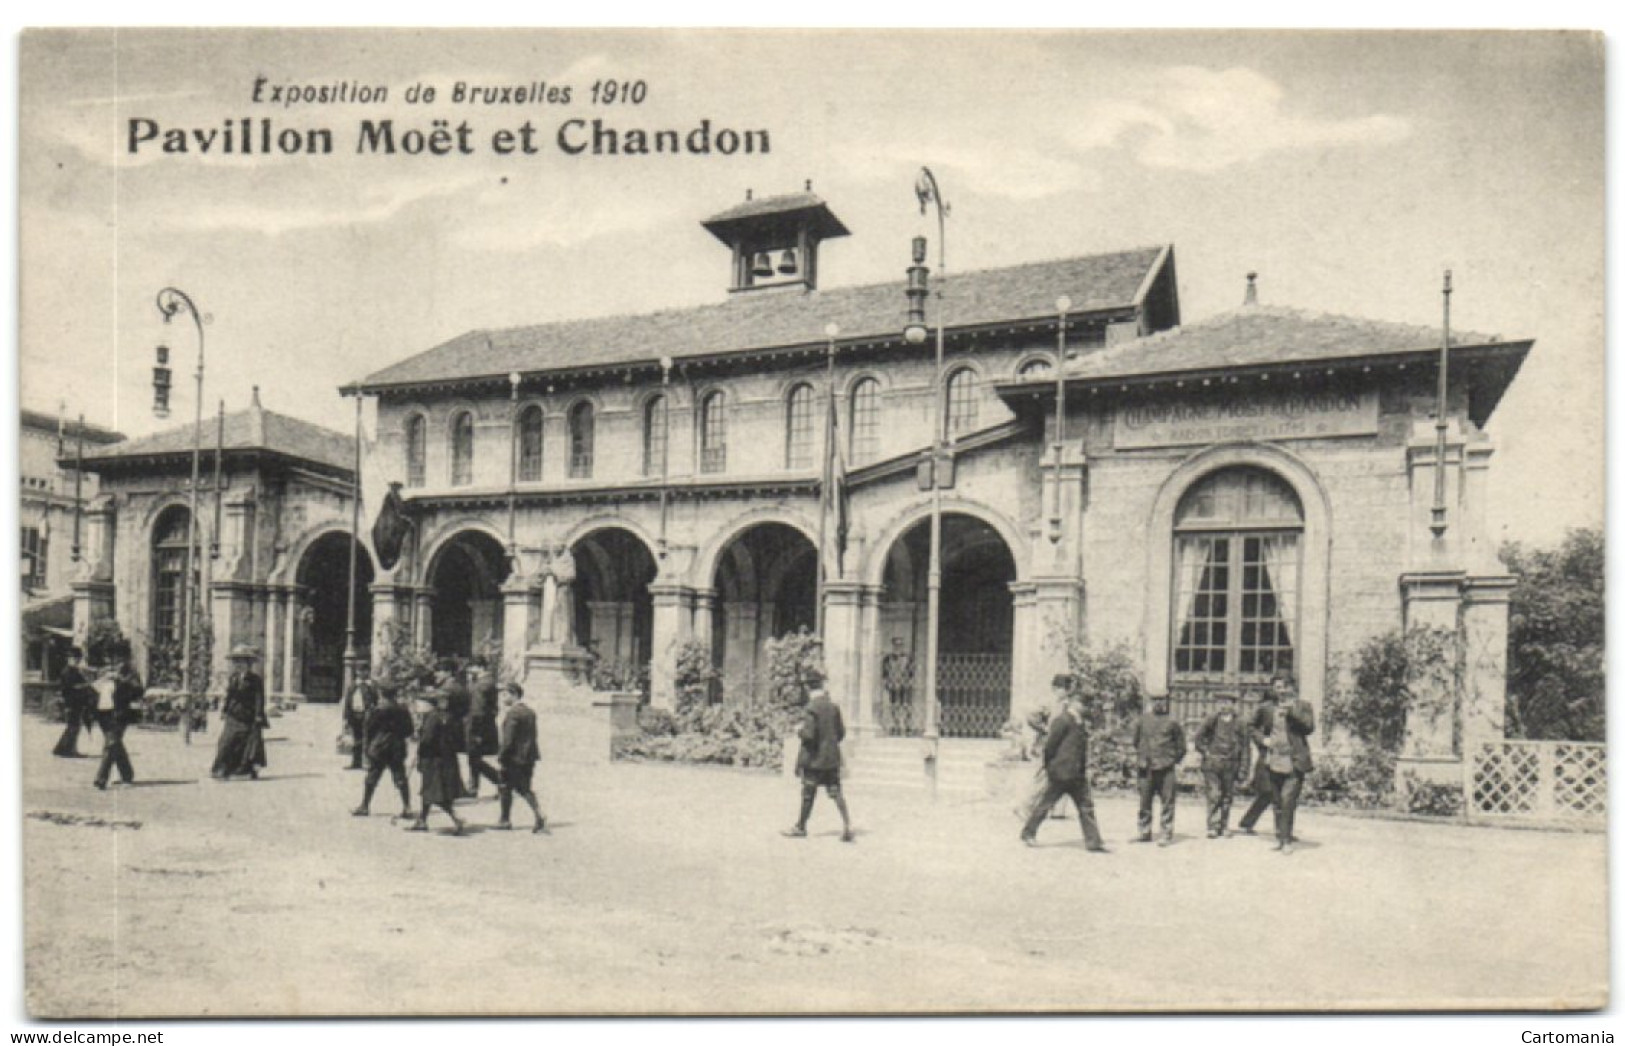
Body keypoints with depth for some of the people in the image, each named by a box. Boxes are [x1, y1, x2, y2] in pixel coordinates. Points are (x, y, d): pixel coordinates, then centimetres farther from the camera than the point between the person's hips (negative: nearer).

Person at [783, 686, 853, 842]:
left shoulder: (811, 709, -13)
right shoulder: (834, 708, 4)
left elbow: (808, 734, -19)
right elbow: (841, 733, 9)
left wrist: (800, 732, 1)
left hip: (814, 758, -5)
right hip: (832, 759, 5)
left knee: (808, 794, 7)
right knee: (836, 792, 3)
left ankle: (801, 827, 20)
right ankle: (846, 823, -12)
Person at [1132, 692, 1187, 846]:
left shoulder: (1172, 722, 0)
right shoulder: (1143, 719, 6)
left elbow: (1181, 746, 8)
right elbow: (1136, 741, 19)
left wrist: (1176, 763, 6)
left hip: (1166, 769, -2)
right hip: (1146, 768, 2)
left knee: (1167, 801, -3)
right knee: (1144, 801, 7)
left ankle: (1166, 833, 3)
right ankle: (1144, 832, 17)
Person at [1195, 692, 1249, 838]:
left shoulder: (1239, 724, 5)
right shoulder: (1212, 720, 4)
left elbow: (1244, 748, 6)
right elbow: (1199, 738, 10)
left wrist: (1242, 770, 2)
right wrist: (1206, 752, -2)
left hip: (1230, 766, 1)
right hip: (1212, 764, -1)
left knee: (1227, 797, 6)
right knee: (1213, 796, -10)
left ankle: (1223, 827, 17)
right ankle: (1213, 827, -8)